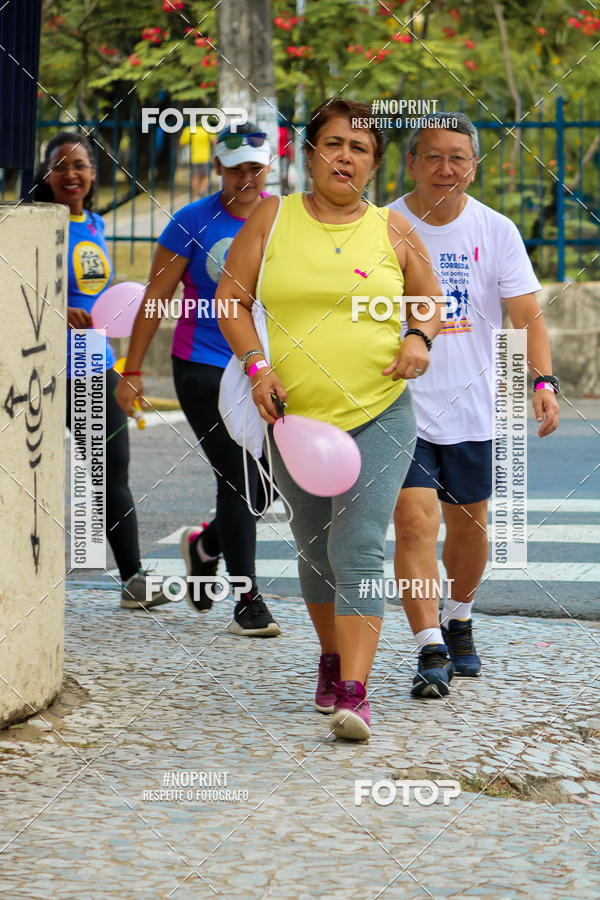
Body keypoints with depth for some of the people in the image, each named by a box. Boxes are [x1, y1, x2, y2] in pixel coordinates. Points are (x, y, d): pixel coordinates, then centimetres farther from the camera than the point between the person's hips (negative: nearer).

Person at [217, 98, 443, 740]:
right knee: (314, 549, 15)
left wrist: (419, 337, -7)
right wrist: (257, 366, -9)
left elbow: (430, 301, 14)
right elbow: (231, 298, 4)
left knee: (358, 547, -14)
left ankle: (354, 694, -19)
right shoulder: (273, 218, 3)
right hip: (296, 417, 2)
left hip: (379, 415, -2)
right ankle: (331, 659, 38)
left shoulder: (392, 230, 3)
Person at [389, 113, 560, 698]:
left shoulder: (496, 232, 0)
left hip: (473, 406, 2)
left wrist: (543, 381, -16)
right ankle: (430, 651, -14)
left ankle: (458, 622, 37)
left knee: (468, 524, 12)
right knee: (415, 520, -15)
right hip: (402, 403, -2)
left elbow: (527, 315, -2)